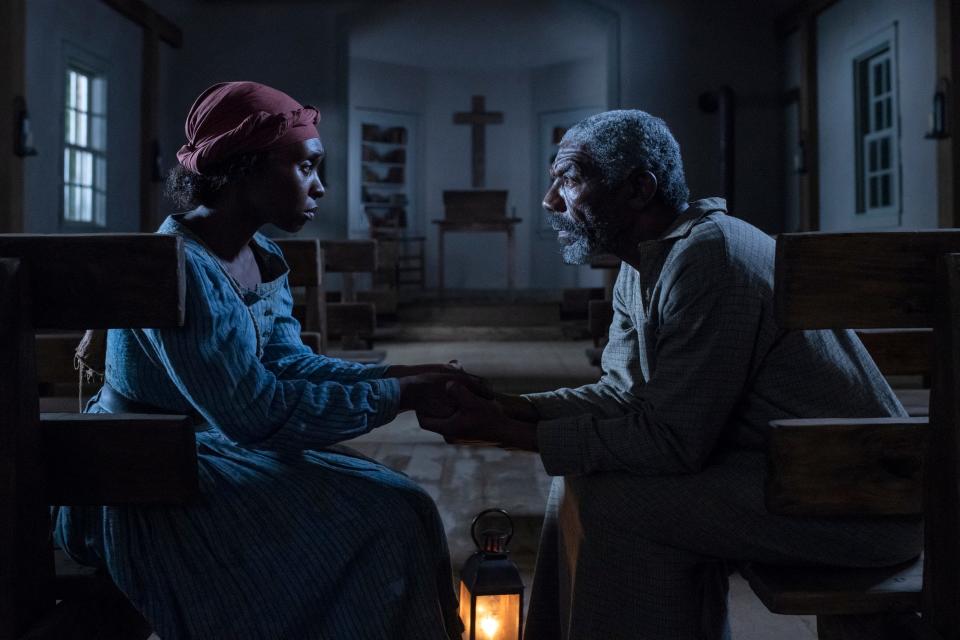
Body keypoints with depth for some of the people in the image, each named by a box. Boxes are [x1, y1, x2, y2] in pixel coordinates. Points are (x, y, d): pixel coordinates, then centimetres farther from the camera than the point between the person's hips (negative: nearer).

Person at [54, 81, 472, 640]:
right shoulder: (179, 270, -26)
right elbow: (256, 412, -29)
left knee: (394, 507, 5)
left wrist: (407, 376, -12)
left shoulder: (264, 260, 4)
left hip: (218, 451, 9)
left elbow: (289, 362, -2)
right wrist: (400, 396, -24)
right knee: (375, 524, -13)